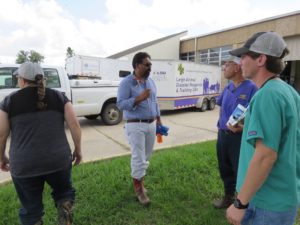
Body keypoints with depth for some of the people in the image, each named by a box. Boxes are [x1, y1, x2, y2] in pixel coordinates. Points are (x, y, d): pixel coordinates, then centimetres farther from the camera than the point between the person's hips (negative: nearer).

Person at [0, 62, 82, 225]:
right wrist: (78, 149, 7)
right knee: (64, 192, 26)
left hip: (24, 165, 0)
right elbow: (74, 124, -3)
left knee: (31, 209, 18)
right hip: (58, 159, 1)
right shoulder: (58, 96, 3)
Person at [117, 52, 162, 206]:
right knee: (138, 158, -1)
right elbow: (120, 104, -16)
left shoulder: (151, 82, 11)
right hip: (135, 126, -6)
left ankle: (138, 178, 37)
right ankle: (138, 188, 18)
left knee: (146, 157, 16)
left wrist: (158, 120, 16)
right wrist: (139, 98, -26)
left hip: (151, 124, 7)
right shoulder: (127, 82, -10)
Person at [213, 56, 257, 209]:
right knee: (225, 169, 19)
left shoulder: (251, 88, -14)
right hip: (222, 135, 7)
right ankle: (228, 197, 39)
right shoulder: (227, 88, 7)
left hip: (240, 137, -7)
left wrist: (244, 127, -31)